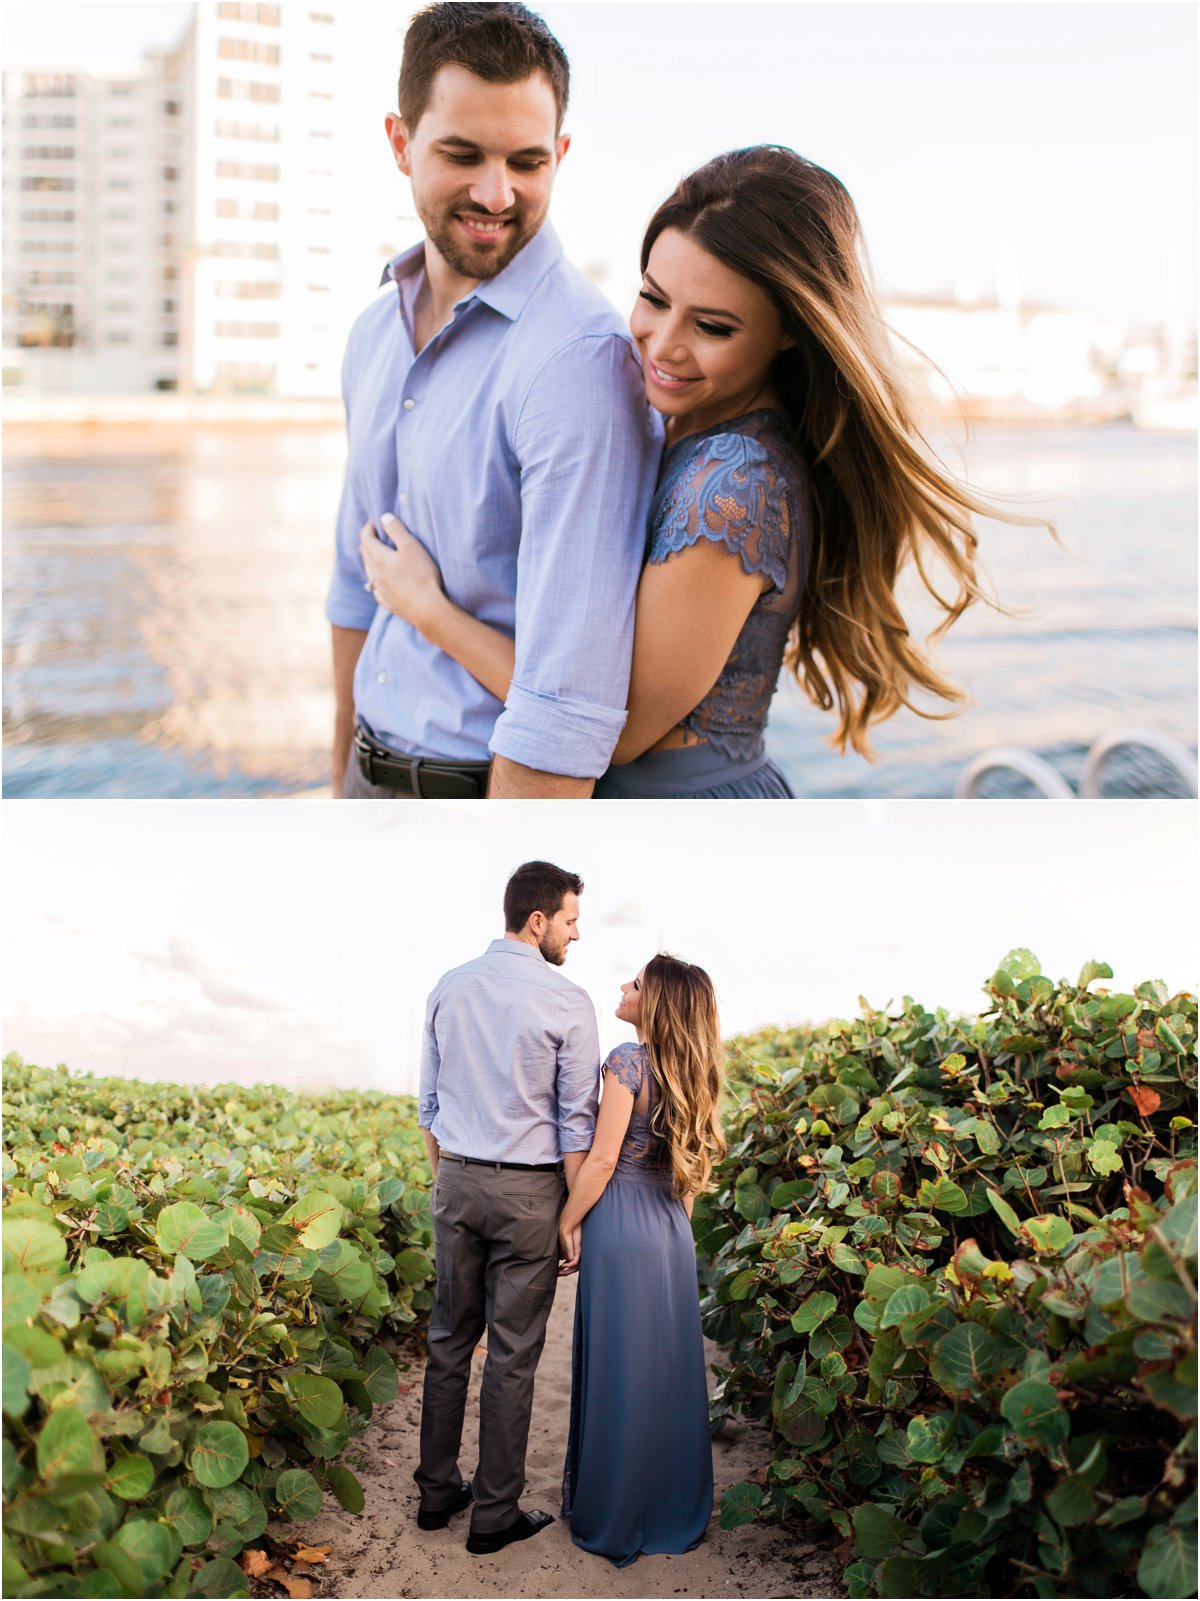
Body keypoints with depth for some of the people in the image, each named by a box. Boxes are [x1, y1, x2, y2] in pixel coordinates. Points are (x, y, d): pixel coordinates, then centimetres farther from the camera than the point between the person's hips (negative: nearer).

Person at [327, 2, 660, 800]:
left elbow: (566, 698, -26)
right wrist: (343, 776, 16)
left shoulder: (579, 358, -21)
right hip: (375, 775, 7)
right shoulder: (375, 332, 5)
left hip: (490, 783, -7)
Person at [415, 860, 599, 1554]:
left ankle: (438, 1491, 25)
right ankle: (495, 1514, 12)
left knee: (449, 1339, 15)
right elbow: (576, 1120, -10)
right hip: (527, 1190, -5)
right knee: (513, 1354, 3)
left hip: (457, 1182, 5)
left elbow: (429, 1101, 10)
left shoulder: (449, 989, 4)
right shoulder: (566, 1001, -12)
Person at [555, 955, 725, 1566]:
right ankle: (676, 1510, 25)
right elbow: (690, 1172, 13)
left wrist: (566, 1226, -7)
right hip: (674, 1236, 7)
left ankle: (613, 1517, 15)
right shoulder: (692, 1074, 8)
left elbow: (602, 1159, -16)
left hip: (621, 1227, -7)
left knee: (618, 1370, 3)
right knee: (668, 1368, 15)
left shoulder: (629, 1061, -15)